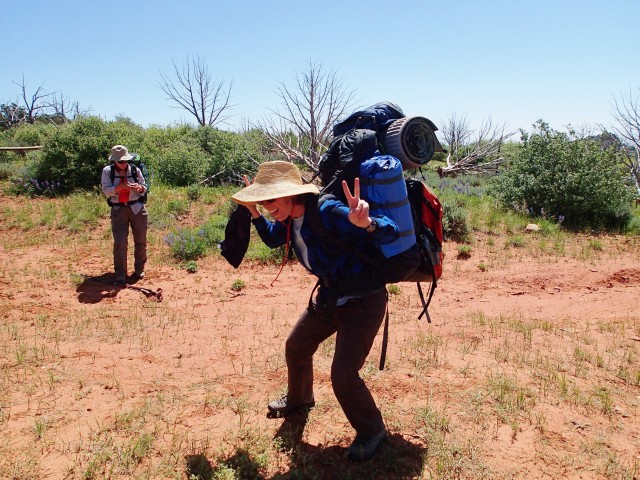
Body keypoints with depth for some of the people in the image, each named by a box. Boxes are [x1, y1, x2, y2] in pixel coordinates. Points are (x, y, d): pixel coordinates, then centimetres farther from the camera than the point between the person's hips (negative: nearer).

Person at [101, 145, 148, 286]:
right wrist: (121, 186, -25)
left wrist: (139, 188, -17)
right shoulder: (107, 171, 0)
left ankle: (139, 270, 24)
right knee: (120, 242, -9)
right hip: (118, 209, -1)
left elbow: (144, 188, 7)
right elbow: (106, 190, -9)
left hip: (137, 208, 2)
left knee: (141, 241, 7)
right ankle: (120, 276, -4)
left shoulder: (134, 170, 2)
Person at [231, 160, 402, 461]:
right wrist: (253, 212, 3)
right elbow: (273, 239, 18)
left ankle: (372, 431, 18)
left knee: (343, 375, -11)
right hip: (329, 297, 9)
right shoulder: (290, 217, -6)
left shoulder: (327, 212, -32)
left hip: (363, 302, -8)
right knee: (296, 347, 20)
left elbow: (390, 233, -34)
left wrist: (366, 223, -56)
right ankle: (299, 399, 52)